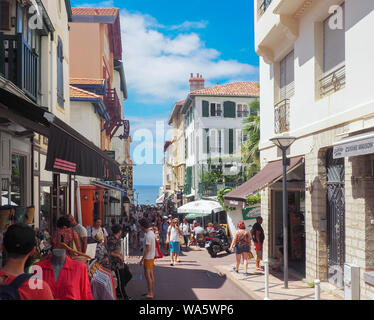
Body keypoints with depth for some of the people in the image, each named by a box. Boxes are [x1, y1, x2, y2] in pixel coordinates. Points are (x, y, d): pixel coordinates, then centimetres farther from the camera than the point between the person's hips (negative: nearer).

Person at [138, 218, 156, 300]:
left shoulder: (148, 235, -23)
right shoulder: (152, 232, 8)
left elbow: (147, 249, -23)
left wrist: (142, 259, -17)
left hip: (148, 257, -10)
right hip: (152, 256, 10)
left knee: (147, 274, -5)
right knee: (151, 274, 13)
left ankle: (150, 293, -2)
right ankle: (152, 292, 20)